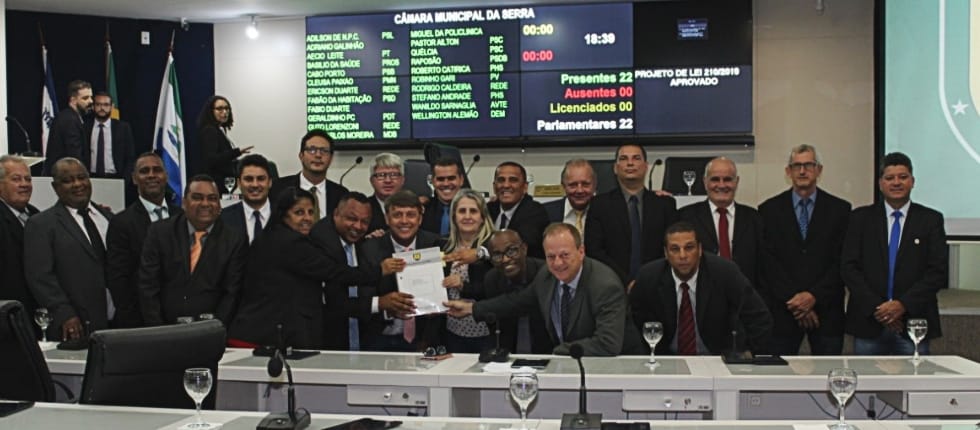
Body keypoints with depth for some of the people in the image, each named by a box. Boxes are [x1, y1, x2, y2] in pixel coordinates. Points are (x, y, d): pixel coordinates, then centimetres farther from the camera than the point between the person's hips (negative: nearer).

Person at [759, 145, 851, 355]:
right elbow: (769, 262, -1)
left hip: (826, 309, 0)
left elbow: (841, 261, 0)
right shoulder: (769, 210, 5)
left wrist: (814, 296, -10)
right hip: (782, 312, 0)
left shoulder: (839, 209, 6)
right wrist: (793, 299, -9)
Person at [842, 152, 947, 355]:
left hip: (913, 322, 0)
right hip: (868, 323, 0)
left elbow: (939, 271, 0)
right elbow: (848, 267, 1)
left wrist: (903, 304, -11)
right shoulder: (861, 218, 7)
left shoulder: (930, 219, 6)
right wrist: (875, 307, -9)